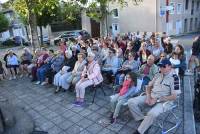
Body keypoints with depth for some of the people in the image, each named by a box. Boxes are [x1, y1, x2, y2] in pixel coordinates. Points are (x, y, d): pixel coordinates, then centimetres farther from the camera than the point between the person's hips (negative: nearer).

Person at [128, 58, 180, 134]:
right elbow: (149, 86, 15)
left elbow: (174, 96, -14)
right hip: (151, 97, 6)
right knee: (131, 102, -12)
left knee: (152, 113, -37)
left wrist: (157, 100, -17)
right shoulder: (158, 75, 9)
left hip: (164, 101, -6)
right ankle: (144, 120, 1)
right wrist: (148, 97, -5)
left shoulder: (174, 78, -10)